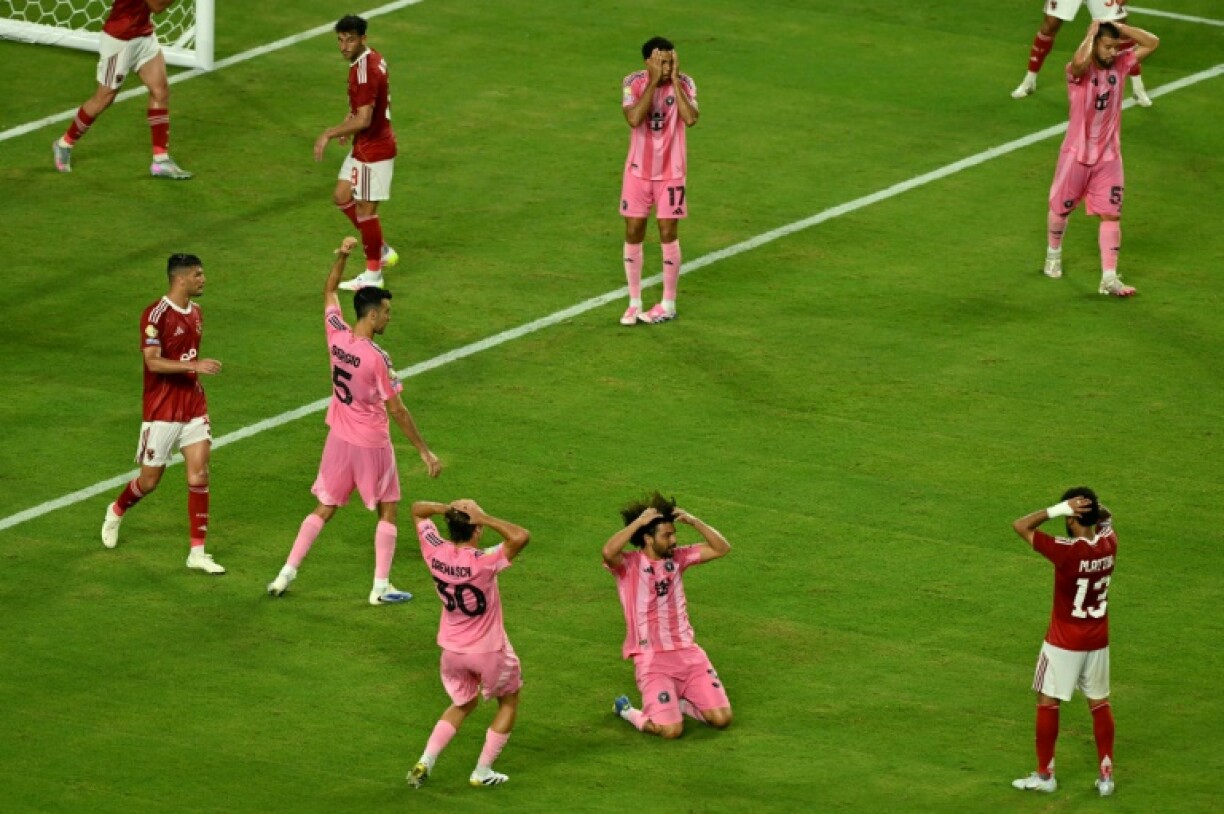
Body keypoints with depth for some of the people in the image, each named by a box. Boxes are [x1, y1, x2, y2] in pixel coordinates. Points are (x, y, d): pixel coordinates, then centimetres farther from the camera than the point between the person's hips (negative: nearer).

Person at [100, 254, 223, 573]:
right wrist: (194, 366, -30)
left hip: (193, 408, 6)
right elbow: (153, 361, -22)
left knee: (199, 477, -6)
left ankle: (197, 552, -2)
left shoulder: (195, 313, 9)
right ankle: (117, 512, 39)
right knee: (150, 480, 6)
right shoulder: (157, 315, -16)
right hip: (162, 412, -6)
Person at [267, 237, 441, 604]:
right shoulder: (377, 358, -24)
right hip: (372, 444, -6)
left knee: (324, 509, 16)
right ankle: (381, 587, 10)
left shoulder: (337, 336, -8)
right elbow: (396, 411, -20)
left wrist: (342, 255, 10)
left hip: (339, 438, 6)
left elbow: (329, 291, 13)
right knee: (388, 510, 11)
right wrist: (425, 451, -14)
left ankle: (286, 574, 13)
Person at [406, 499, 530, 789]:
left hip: (452, 650, 5)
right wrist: (482, 517, -34)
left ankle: (425, 762, 14)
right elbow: (521, 536, -42)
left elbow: (417, 509, -1)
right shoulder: (483, 561, -30)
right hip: (489, 650, -5)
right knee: (509, 701, 23)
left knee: (463, 704, 28)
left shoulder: (436, 553, -15)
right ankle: (482, 771, 21)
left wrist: (448, 509, -17)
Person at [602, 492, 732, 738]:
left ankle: (677, 702, 25)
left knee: (721, 718, -4)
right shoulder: (629, 564, -8)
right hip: (651, 659, -6)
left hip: (688, 652, 6)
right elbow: (609, 551, -31)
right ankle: (627, 711, 13)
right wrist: (639, 521, -23)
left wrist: (693, 521, -5)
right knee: (671, 730, -18)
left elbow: (721, 548, 7)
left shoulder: (677, 558, 9)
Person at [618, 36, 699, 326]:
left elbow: (690, 118, -26)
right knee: (633, 233, 4)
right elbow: (634, 119, -26)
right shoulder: (635, 82, -10)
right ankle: (634, 302, 16)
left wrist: (674, 80, -24)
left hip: (671, 172, -1)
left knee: (668, 234, 2)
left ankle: (668, 304, 14)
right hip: (638, 171, 1)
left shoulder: (684, 83, -10)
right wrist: (653, 82, -27)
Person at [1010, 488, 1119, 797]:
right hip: (1098, 641, 5)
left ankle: (1045, 775, 14)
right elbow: (1106, 518, 16)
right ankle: (1106, 775, 16)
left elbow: (1020, 526, -20)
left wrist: (1057, 509, -25)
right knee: (1099, 703, 14)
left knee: (1047, 702, 8)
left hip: (1064, 643, -5)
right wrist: (1095, 507, -7)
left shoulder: (1066, 551, -25)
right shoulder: (1109, 543, -8)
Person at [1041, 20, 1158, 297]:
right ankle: (1053, 254, 42)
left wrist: (1119, 27, -13)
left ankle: (1109, 278, -7)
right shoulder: (1079, 70, -19)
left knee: (1111, 215, -5)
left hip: (1109, 156, 3)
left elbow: (1152, 43, -5)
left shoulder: (1119, 64, -3)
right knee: (1061, 208, 14)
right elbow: (1080, 61, -44)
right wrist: (1091, 34, -27)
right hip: (1077, 154, -3)